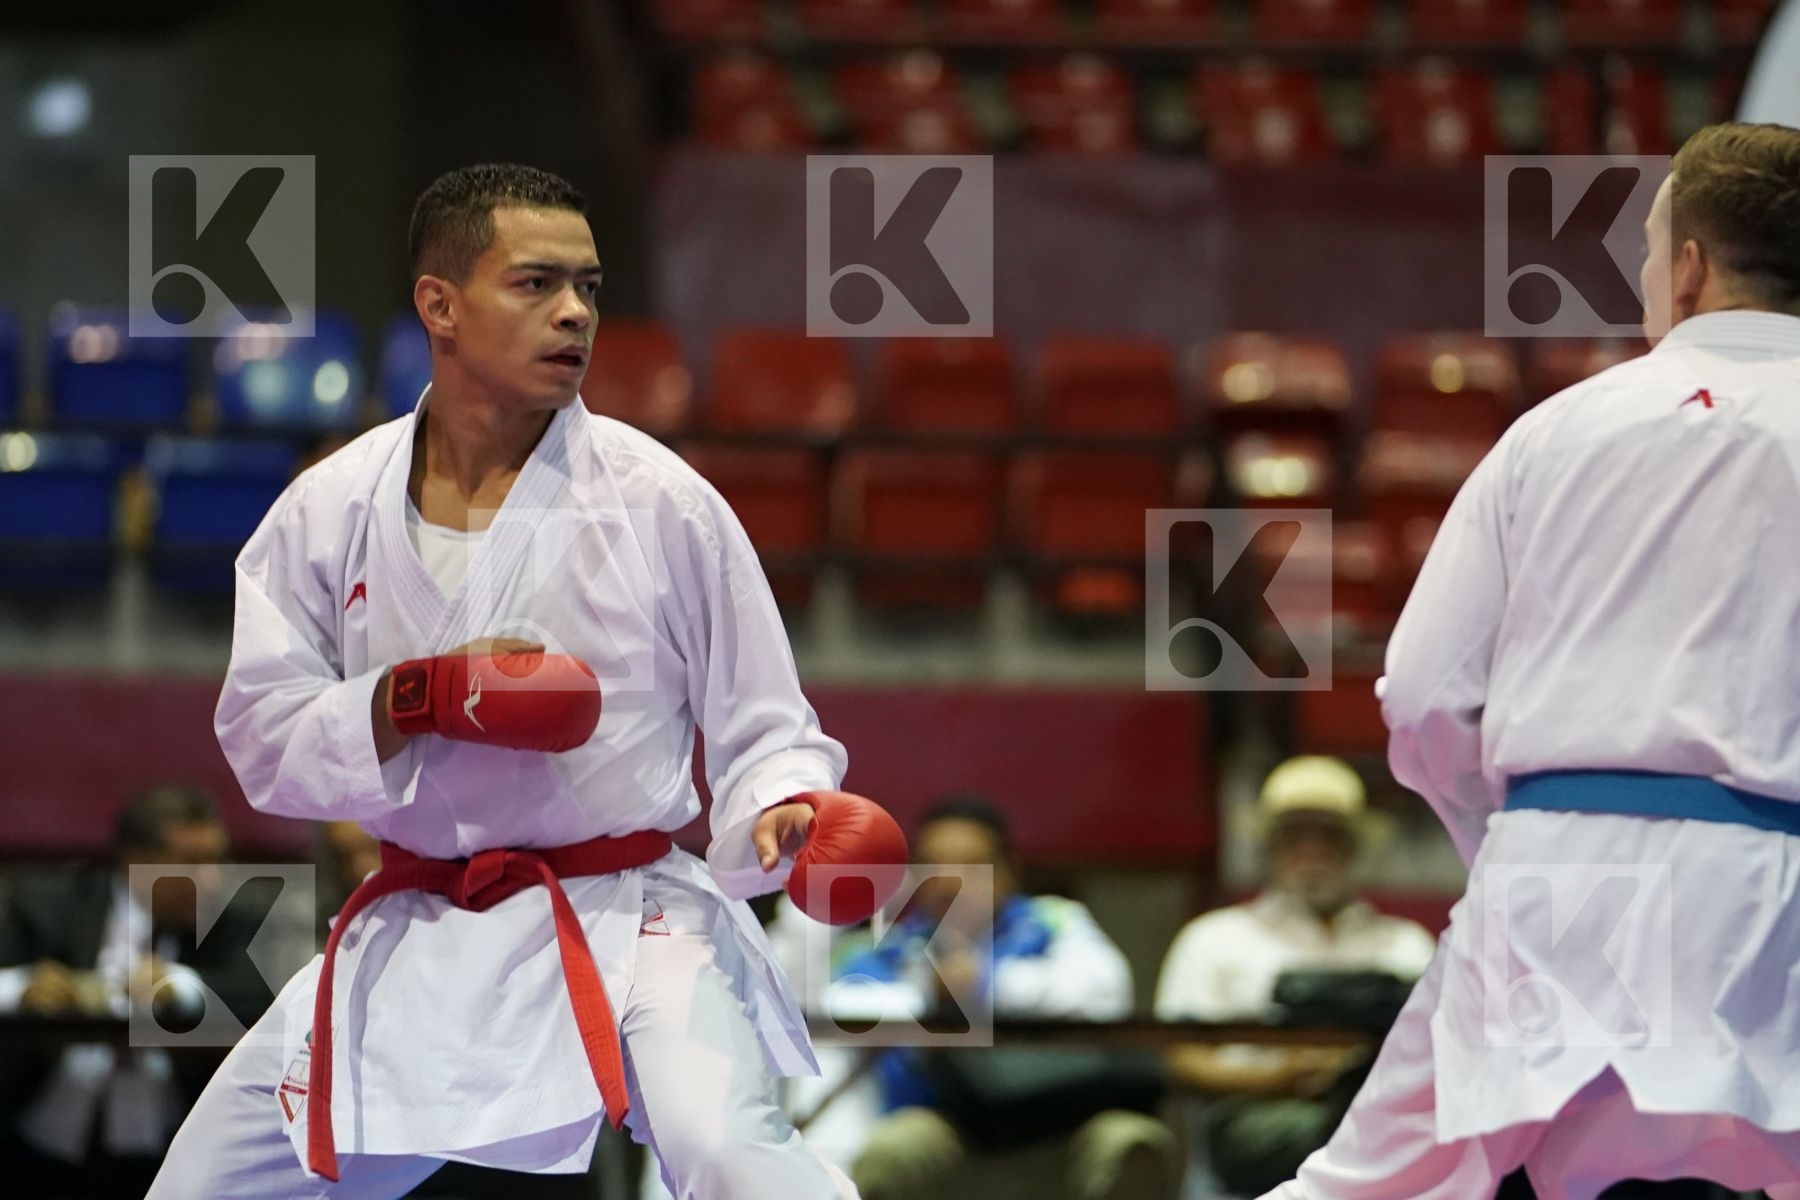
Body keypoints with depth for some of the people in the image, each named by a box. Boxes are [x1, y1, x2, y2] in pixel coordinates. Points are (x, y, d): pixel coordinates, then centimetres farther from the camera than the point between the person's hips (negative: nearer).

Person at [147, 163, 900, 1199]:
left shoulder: (661, 501, -6)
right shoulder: (334, 511, 1)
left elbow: (761, 729, -2)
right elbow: (264, 734, 1)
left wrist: (790, 813, -25)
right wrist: (414, 702, -16)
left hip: (628, 927, -4)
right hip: (416, 944, 4)